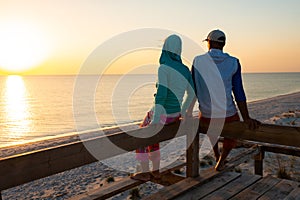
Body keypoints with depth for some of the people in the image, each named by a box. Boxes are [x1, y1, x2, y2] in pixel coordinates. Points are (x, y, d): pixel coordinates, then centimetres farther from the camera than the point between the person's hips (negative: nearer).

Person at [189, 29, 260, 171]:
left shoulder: (198, 61, -6)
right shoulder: (233, 63, -6)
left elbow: (193, 90, -2)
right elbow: (239, 94, -8)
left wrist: (189, 113, 10)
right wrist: (246, 118, -3)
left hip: (206, 116, 1)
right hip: (228, 115, -1)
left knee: (210, 124, 38)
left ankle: (217, 155, 44)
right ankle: (221, 161, 17)